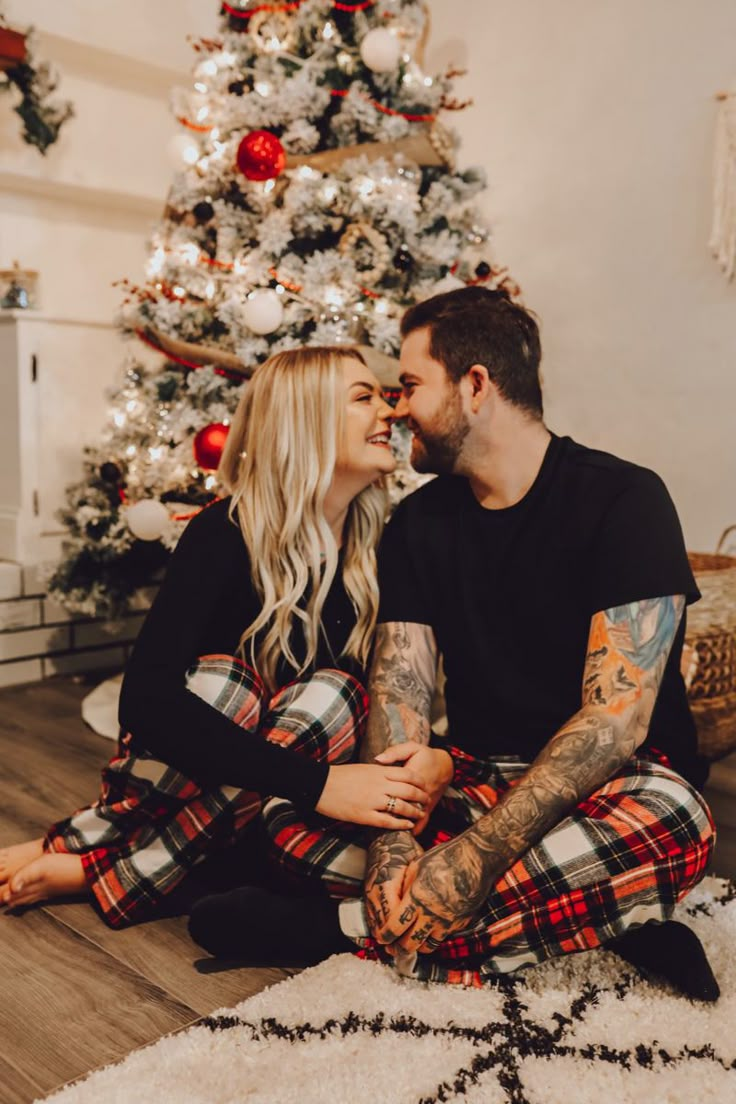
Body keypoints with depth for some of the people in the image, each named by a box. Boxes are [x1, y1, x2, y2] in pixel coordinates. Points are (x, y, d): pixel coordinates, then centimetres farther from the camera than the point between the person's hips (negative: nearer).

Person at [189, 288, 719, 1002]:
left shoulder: (623, 501, -12)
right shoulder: (418, 523, 4)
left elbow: (618, 715, -20)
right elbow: (399, 692, -5)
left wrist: (478, 854, -29)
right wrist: (392, 843, -23)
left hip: (605, 783, -4)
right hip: (475, 776, 4)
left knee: (670, 819, -38)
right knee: (288, 808, -17)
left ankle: (342, 925, -25)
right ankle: (586, 922, -21)